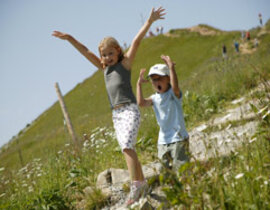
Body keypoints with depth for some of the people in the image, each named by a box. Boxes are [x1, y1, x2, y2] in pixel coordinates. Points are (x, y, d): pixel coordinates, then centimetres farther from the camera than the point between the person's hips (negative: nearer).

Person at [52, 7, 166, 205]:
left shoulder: (125, 62, 3)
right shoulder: (104, 68, 17)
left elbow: (136, 42, -7)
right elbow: (86, 52, 17)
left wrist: (149, 22, -12)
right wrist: (70, 39, 13)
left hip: (130, 110, -7)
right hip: (116, 114, 7)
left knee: (127, 146, -21)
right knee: (128, 150, 7)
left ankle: (135, 185, -26)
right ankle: (141, 181, 17)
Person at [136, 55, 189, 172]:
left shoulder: (174, 94, -7)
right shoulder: (155, 98, 7)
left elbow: (175, 86, -31)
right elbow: (141, 103, -10)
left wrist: (171, 68, -36)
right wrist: (139, 84, -6)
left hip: (178, 139, -6)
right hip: (163, 141, 6)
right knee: (164, 169, 8)